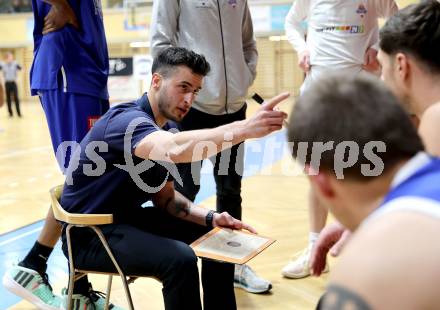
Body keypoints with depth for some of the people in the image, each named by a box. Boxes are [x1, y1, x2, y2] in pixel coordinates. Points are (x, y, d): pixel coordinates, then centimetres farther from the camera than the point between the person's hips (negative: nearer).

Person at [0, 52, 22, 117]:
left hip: (13, 83, -1)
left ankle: (19, 113, 0)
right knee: (8, 98, 5)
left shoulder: (15, 63, -2)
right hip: (7, 83, 1)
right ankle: (10, 113, 14)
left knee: (16, 98, -6)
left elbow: (20, 68, -11)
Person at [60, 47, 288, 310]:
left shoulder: (166, 130, 5)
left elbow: (165, 198, 7)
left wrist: (210, 217, -9)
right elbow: (175, 149, -47)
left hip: (129, 217, 9)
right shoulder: (127, 120, -24)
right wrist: (245, 129, -54)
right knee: (180, 259, -30)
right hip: (90, 233, -9)